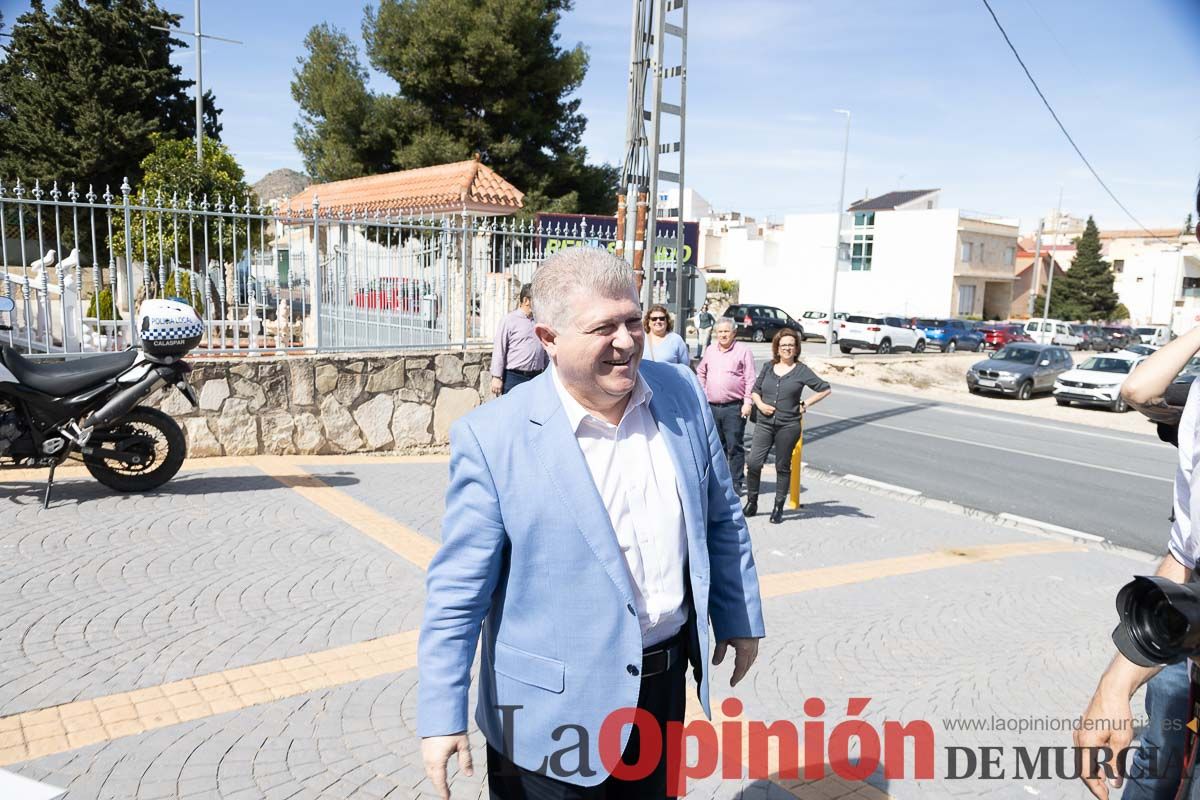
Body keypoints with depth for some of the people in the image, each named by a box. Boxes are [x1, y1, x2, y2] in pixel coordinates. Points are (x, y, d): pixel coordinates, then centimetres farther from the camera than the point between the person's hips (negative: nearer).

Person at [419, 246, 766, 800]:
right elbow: (458, 592, -14)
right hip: (553, 707, -4)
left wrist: (739, 619, 12)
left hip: (665, 681, 5)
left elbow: (721, 516, 7)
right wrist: (442, 716, -12)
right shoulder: (492, 438, -19)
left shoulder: (681, 392, -5)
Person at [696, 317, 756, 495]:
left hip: (734, 408, -5)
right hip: (712, 407, 5)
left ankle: (736, 484, 4)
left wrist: (747, 402, -12)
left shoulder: (743, 351, -3)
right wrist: (702, 394, 14)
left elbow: (750, 379, -6)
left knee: (735, 447, -3)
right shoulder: (710, 350, 12)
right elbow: (701, 373, 23)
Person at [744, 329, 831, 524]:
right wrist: (760, 404, -4)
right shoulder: (768, 368, 9)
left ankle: (778, 508, 17)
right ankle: (751, 502, 8)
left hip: (788, 426, -2)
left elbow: (824, 389, 3)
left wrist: (805, 405, -1)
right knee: (754, 463, -8)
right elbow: (755, 391, 15)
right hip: (764, 423, 2)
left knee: (783, 467, 6)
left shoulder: (801, 370, 1)